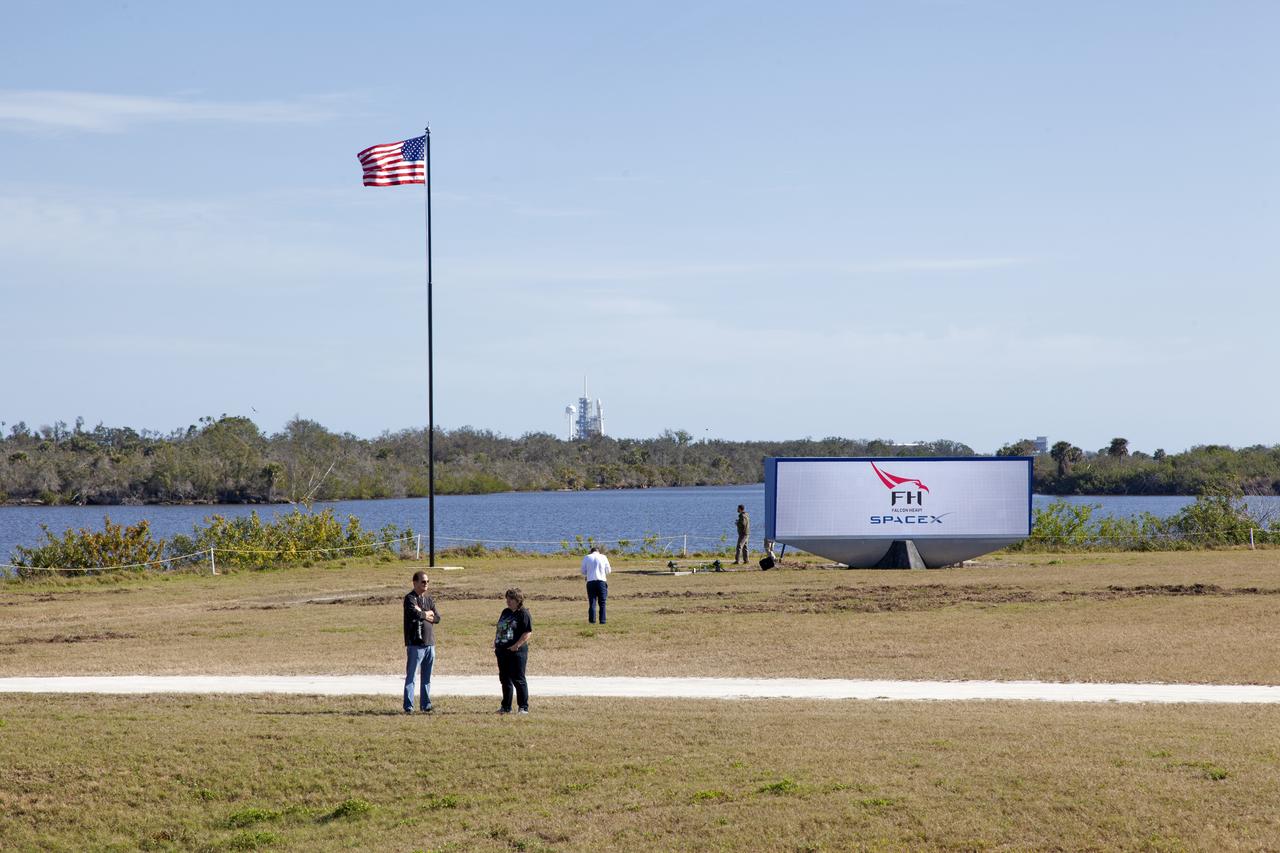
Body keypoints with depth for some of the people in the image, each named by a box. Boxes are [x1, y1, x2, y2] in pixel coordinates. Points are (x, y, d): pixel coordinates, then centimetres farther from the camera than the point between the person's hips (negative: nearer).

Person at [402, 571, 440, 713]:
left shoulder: (429, 599, 16)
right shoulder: (410, 599, -5)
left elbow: (437, 617, 3)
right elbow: (416, 614, -22)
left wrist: (423, 613, -10)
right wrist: (428, 613, -4)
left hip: (430, 643, 6)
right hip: (415, 644, -6)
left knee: (427, 679, 11)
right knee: (411, 677, -5)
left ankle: (426, 705, 17)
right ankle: (408, 707, -3)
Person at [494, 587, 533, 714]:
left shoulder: (523, 614, -8)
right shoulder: (505, 612, 16)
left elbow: (528, 632, -15)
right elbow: (499, 629, 23)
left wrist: (516, 645, -20)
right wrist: (495, 643, 10)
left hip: (517, 651, -8)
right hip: (502, 651, 8)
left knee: (518, 680, -5)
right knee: (505, 679, 13)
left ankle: (523, 707, 1)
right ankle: (506, 707, 21)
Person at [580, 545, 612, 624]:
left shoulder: (586, 558, 6)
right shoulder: (603, 557, 4)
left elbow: (583, 572, 8)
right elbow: (608, 571, 11)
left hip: (590, 582, 0)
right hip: (601, 581, 0)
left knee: (592, 602, 3)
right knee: (602, 603, 6)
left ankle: (592, 620, -5)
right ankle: (602, 620, 1)